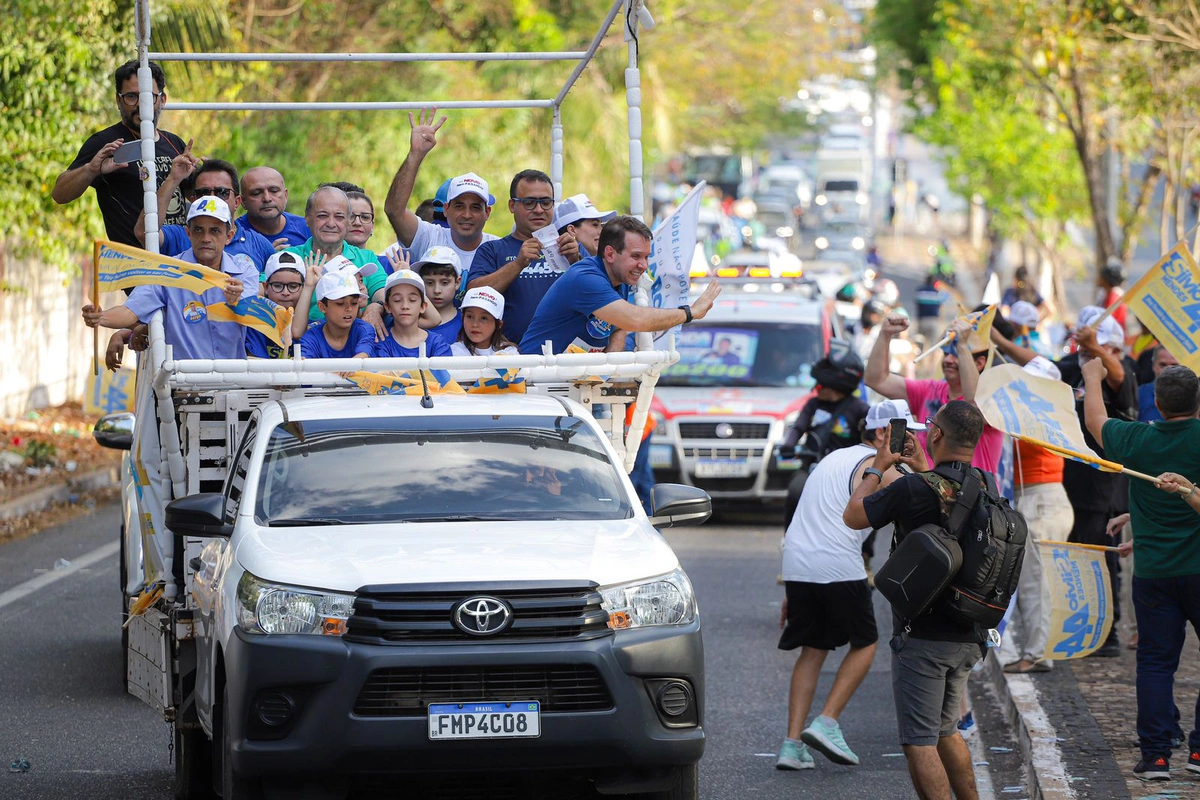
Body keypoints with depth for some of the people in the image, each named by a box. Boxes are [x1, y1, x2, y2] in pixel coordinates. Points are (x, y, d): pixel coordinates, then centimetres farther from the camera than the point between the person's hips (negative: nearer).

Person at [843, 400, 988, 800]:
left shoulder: (912, 490, -18)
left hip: (921, 636, -7)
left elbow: (853, 516, -1)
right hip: (967, 636, 7)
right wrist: (925, 468, 33)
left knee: (919, 742, -5)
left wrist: (878, 467, 11)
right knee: (945, 731, 23)